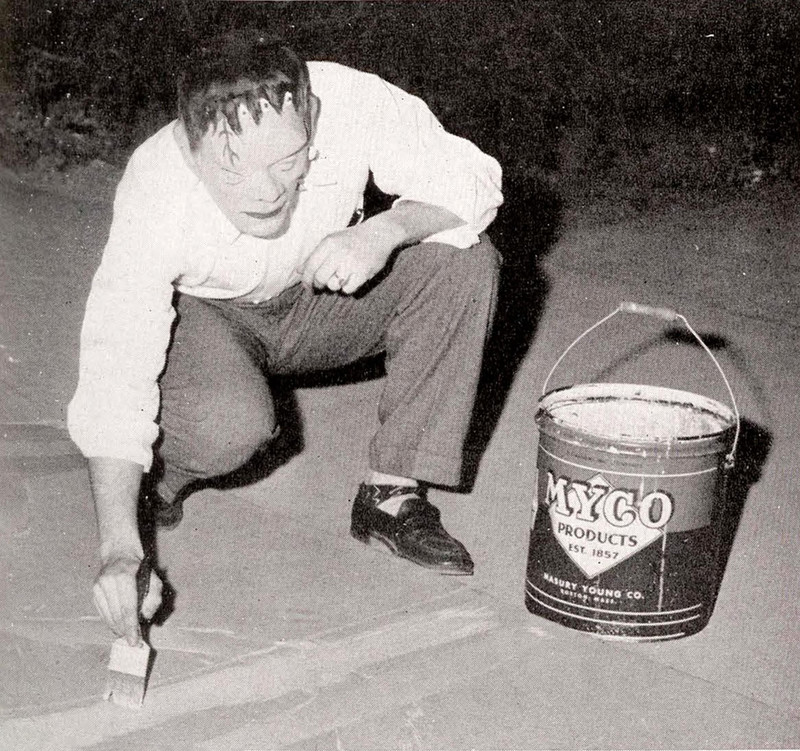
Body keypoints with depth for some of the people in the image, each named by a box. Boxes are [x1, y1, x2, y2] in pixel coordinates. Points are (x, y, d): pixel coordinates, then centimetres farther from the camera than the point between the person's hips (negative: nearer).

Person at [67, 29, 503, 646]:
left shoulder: (349, 101, -31)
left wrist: (384, 231, -41)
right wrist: (121, 550, -47)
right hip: (200, 311, -3)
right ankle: (165, 469, 2)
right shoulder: (154, 195, -36)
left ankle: (392, 494, -14)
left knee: (465, 260, -22)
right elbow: (114, 376, -38)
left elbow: (473, 180, -20)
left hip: (320, 293, 4)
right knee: (232, 424, -36)